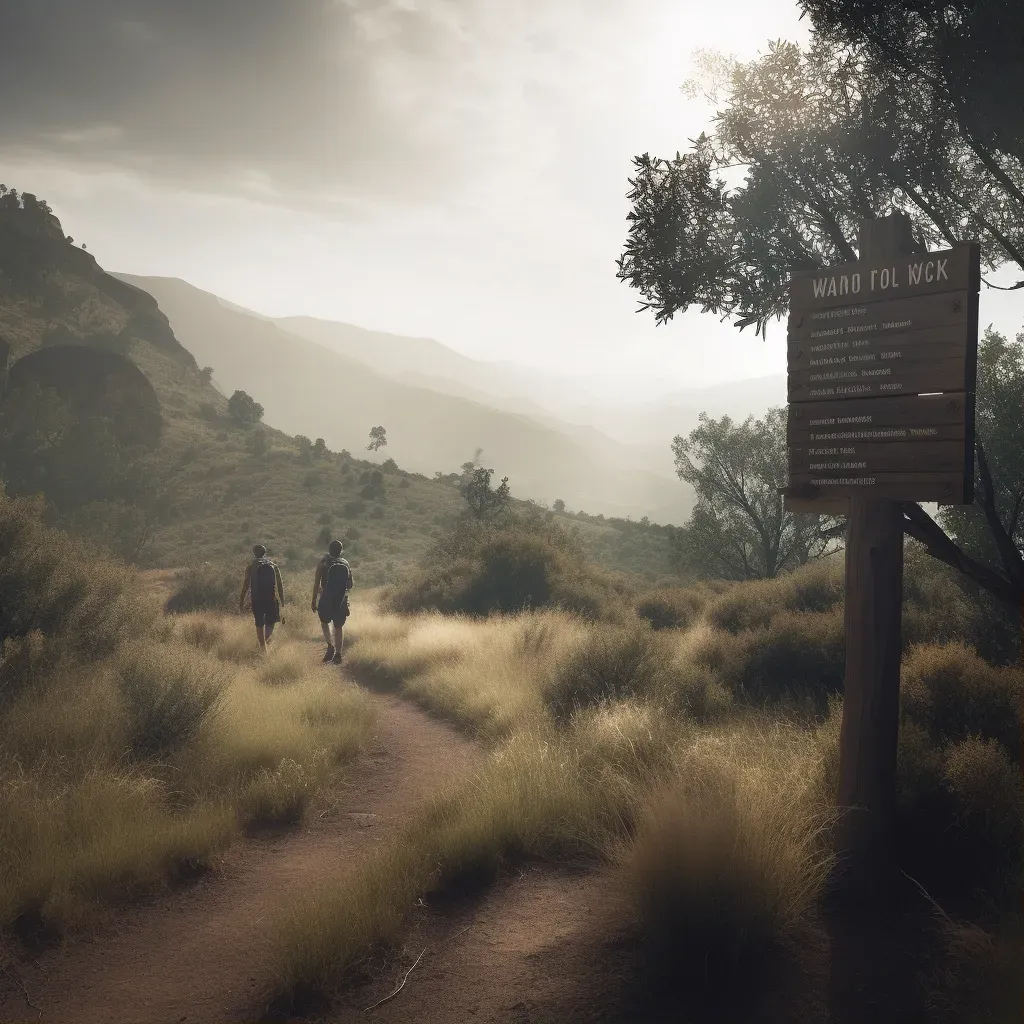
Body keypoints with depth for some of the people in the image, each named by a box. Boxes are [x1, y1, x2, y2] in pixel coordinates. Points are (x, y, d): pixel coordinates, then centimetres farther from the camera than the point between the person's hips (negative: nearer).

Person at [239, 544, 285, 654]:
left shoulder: (251, 566, 1)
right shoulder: (274, 566, 5)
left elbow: (246, 584, -3)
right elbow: (280, 585, 2)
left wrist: (242, 600, 2)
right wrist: (282, 601, 7)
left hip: (257, 599, 0)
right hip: (271, 599, 0)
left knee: (259, 624, 10)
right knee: (271, 622, 13)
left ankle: (263, 647, 8)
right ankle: (266, 639, -12)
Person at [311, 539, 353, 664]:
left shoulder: (323, 563, -5)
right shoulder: (346, 564, 4)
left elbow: (316, 584, -6)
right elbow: (350, 585, 9)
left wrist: (314, 601, 0)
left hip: (326, 599, -2)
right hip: (342, 600, 2)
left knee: (325, 622, 19)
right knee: (339, 626, 13)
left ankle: (330, 646, -1)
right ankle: (338, 653, 11)